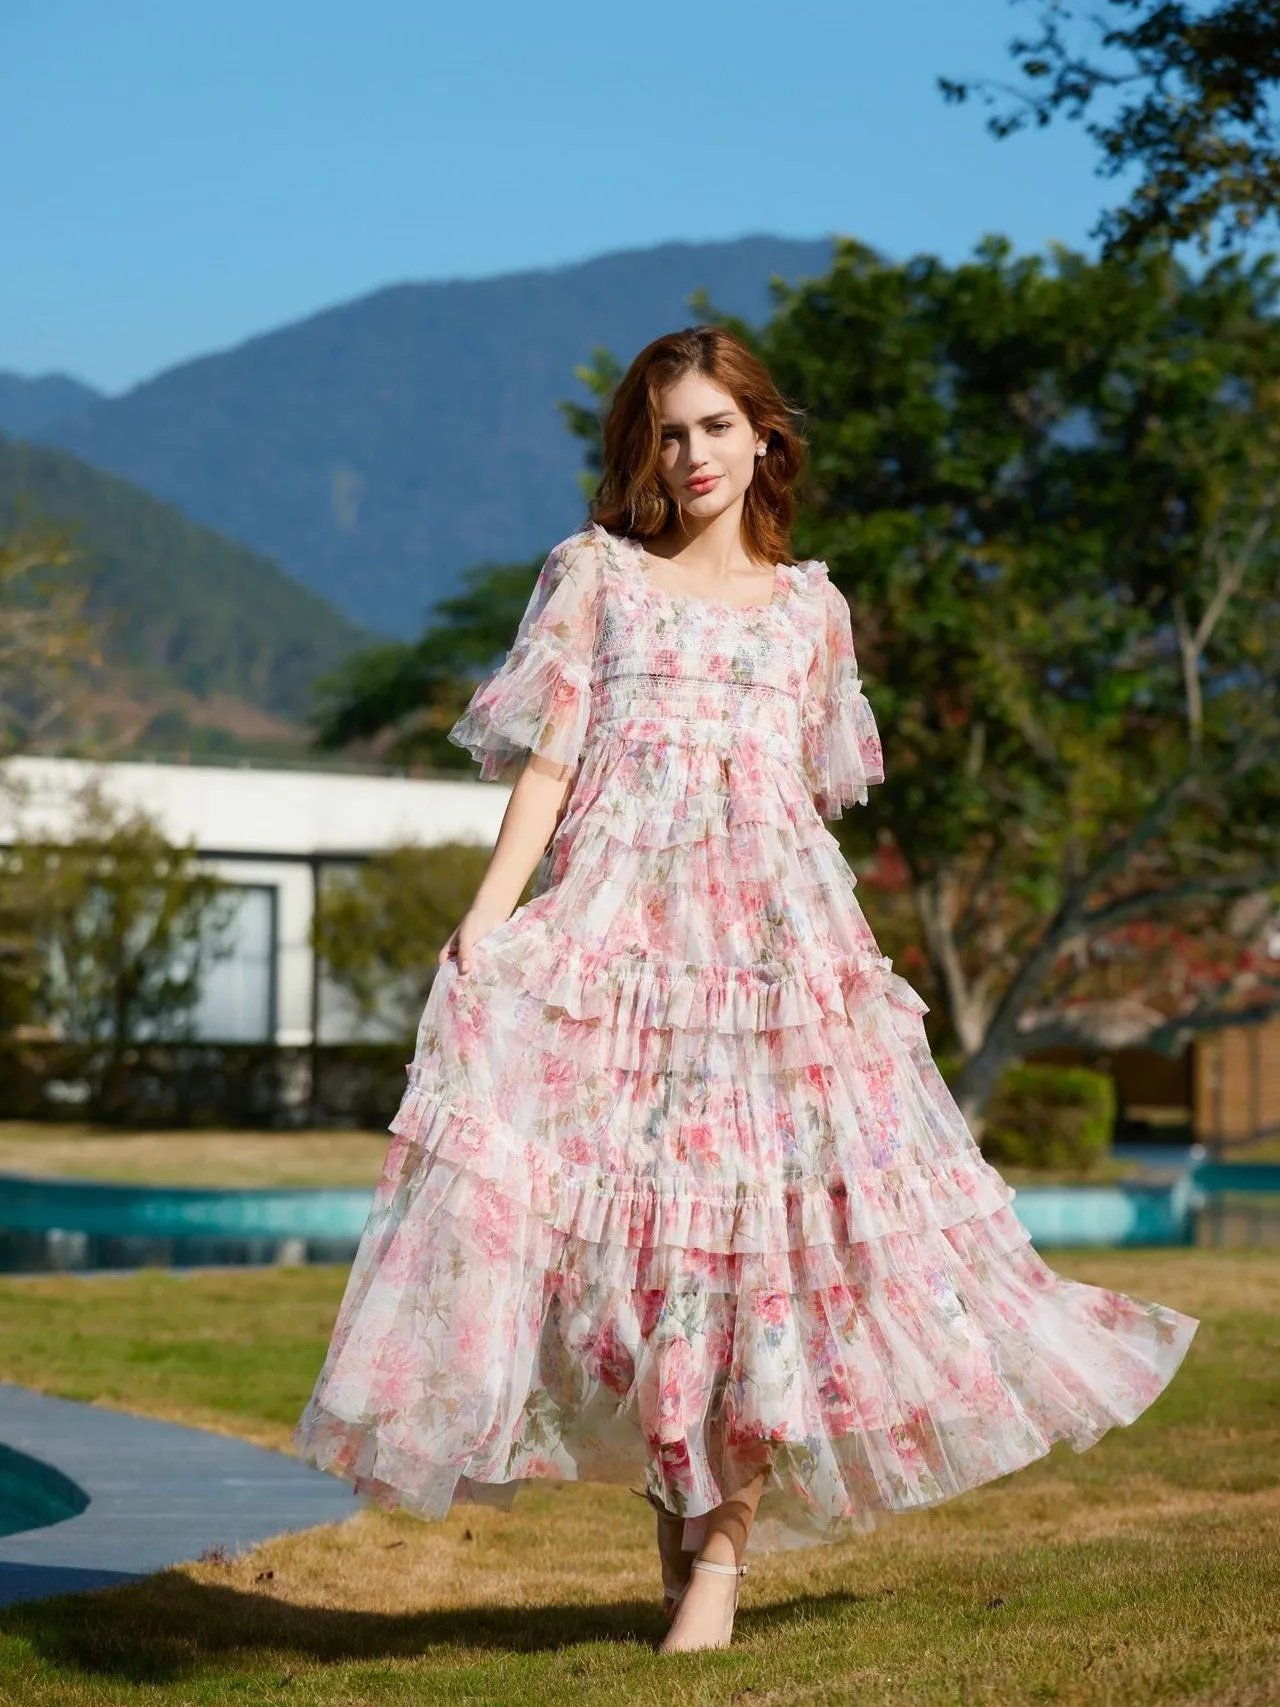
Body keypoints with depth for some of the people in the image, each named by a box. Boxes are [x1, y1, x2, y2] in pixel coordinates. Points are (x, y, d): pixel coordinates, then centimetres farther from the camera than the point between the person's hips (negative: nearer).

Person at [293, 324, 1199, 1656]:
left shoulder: (810, 609, 17)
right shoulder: (593, 573, 11)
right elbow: (546, 759, 4)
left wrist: (833, 943, 19)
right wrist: (488, 913, -8)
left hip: (776, 933, 1)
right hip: (614, 933, -1)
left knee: (762, 1214, -8)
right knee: (629, 1202, -7)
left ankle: (724, 1542, -4)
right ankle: (669, 1506, 8)